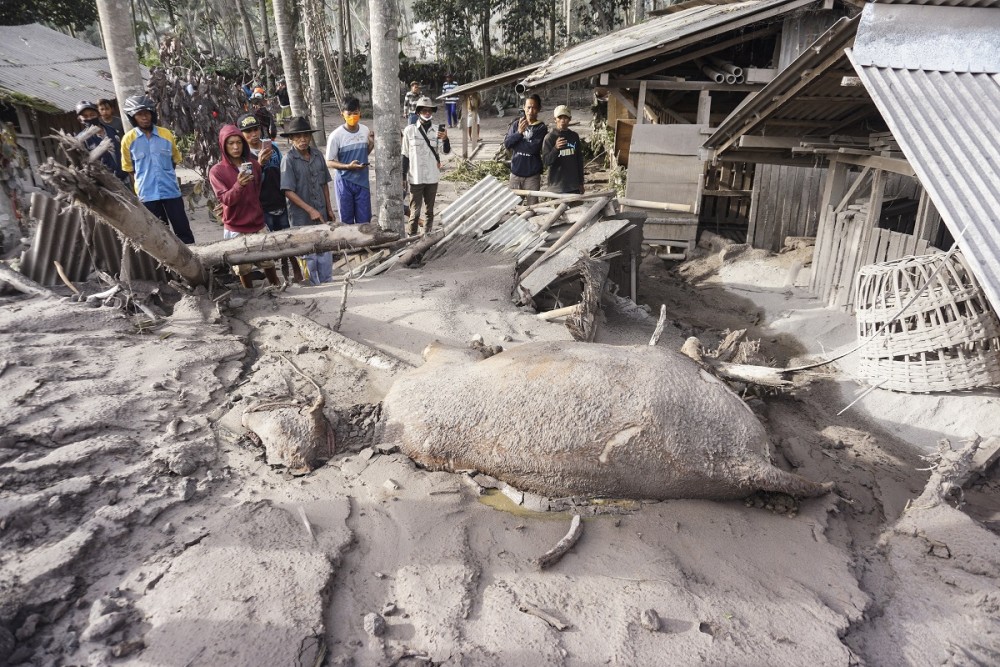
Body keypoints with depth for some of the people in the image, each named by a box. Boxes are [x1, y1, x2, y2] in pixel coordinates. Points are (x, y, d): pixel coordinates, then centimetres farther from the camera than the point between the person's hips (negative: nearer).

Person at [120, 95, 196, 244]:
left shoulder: (166, 134, 0)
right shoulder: (128, 139, -2)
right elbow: (129, 168, 7)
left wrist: (167, 177, 8)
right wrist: (143, 182, 6)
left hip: (171, 190, 0)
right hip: (147, 193, 0)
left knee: (182, 228, 4)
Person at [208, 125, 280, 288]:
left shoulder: (253, 164, 4)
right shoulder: (217, 171, -8)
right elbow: (225, 199, -19)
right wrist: (239, 185, -34)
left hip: (258, 223, 3)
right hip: (236, 227, -3)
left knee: (268, 263, 7)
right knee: (243, 269, 6)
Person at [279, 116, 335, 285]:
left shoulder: (317, 155, 2)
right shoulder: (289, 159, -12)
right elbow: (288, 191, -15)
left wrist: (329, 209, 11)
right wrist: (310, 210, -18)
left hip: (321, 213, 5)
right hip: (301, 217, -4)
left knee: (325, 251, 11)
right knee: (308, 254, 6)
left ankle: (328, 283, 26)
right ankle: (313, 286, 20)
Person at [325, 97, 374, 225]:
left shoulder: (366, 130, 0)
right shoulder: (336, 135, -13)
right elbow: (329, 162, -9)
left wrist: (372, 144, -5)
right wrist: (348, 166, -24)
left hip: (362, 181, 3)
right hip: (344, 183, -3)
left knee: (364, 221, 8)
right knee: (347, 222, 7)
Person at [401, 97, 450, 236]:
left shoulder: (437, 130, 1)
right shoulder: (409, 130, -5)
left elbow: (446, 151, -7)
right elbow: (405, 155, -1)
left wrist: (445, 139, -28)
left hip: (432, 177, 3)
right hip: (416, 178, -3)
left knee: (429, 211, 13)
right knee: (415, 212, -1)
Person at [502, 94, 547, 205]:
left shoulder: (541, 128, -4)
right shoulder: (516, 124, 5)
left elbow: (534, 148, -17)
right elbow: (506, 143, -4)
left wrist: (515, 143, -8)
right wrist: (519, 132, -18)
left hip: (532, 174, -3)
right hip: (516, 172, 3)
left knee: (532, 205, 1)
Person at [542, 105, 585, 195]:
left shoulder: (574, 136, 8)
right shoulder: (549, 137, -5)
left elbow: (579, 160, 14)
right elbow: (546, 161, -11)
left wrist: (581, 182, 13)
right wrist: (555, 148, -29)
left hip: (574, 185, 4)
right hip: (557, 187, -4)